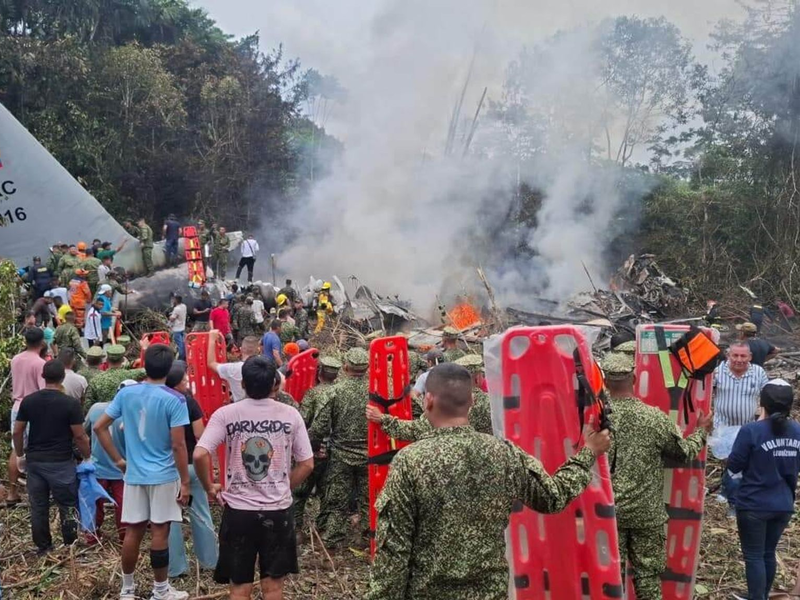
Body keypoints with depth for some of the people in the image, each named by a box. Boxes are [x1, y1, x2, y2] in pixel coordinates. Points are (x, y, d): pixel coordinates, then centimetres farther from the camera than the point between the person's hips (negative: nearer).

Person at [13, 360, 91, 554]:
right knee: (67, 506, 7)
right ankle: (70, 546, 12)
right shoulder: (71, 403, -12)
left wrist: (20, 454, 18)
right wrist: (88, 456, 4)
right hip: (61, 463, -4)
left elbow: (17, 431, 4)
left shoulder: (28, 401, 0)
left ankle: (43, 546, 20)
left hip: (34, 461, 4)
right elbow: (79, 436, -11)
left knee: (38, 507, 12)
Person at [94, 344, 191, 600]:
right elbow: (178, 446, -15)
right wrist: (185, 481, -8)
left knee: (133, 531, 12)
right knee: (159, 532, 4)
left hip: (134, 474, 4)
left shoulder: (125, 393, 0)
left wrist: (117, 460, 9)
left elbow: (99, 427, 3)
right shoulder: (174, 400, -14)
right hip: (164, 476, -4)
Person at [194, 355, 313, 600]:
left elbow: (200, 455, -17)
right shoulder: (290, 415, -3)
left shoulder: (225, 414, -7)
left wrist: (209, 487, -1)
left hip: (238, 510, -1)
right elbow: (307, 464, 0)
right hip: (278, 510, 1)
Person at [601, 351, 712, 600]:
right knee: (648, 571, 12)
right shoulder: (655, 418, -11)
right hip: (647, 512, 0)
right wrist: (701, 431, 18)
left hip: (608, 510, 0)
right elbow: (684, 453, 1)